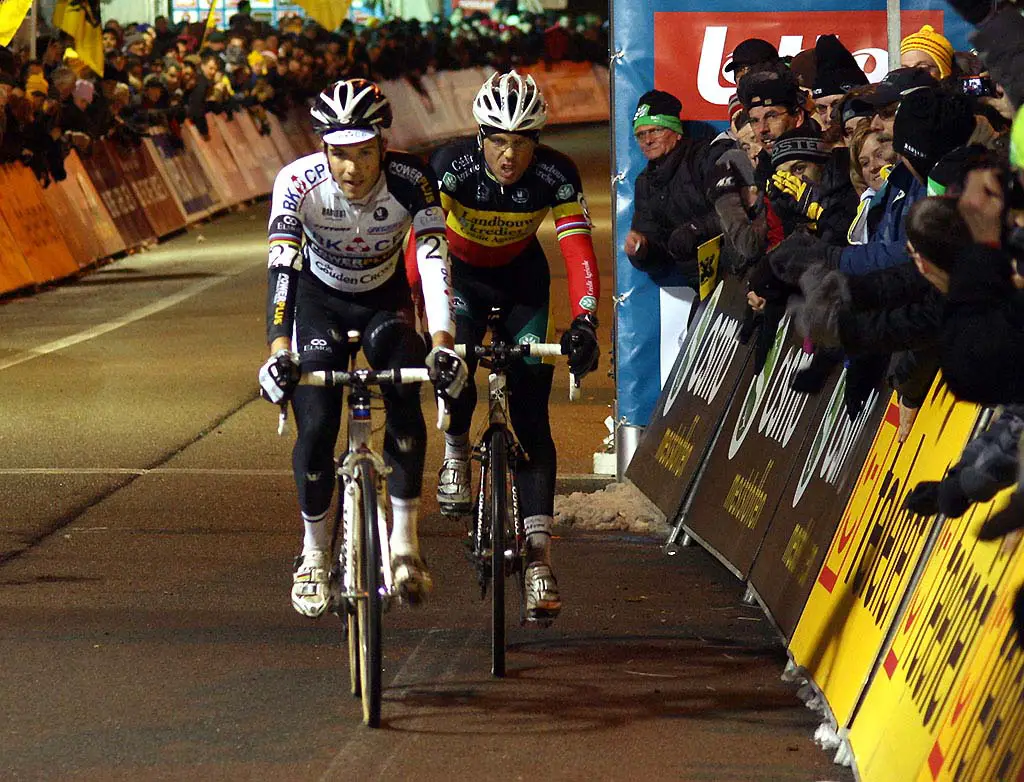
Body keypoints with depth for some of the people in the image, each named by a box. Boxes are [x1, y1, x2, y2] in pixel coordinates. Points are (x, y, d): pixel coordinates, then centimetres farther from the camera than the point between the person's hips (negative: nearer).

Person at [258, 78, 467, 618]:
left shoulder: (410, 182, -29)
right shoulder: (298, 183, -29)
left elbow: (435, 261, -37)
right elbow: (282, 267, -38)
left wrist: (442, 343, -52)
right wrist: (278, 349, -52)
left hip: (385, 300, 0)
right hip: (321, 300, 0)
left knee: (405, 404, -25)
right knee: (316, 427, -13)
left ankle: (405, 539, -13)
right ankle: (314, 550, 8)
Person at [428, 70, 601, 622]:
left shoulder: (555, 176, -26)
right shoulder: (452, 164, -29)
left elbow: (578, 249, -31)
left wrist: (584, 321, -44)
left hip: (521, 278, 1)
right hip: (462, 273, -1)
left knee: (531, 416, -8)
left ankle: (537, 555, -9)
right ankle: (455, 449, 6)